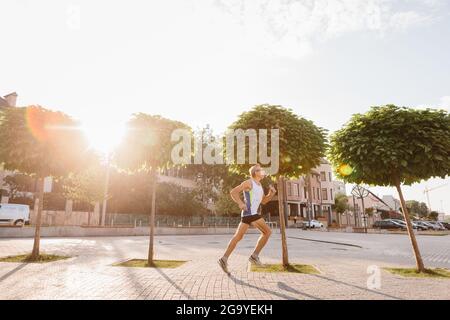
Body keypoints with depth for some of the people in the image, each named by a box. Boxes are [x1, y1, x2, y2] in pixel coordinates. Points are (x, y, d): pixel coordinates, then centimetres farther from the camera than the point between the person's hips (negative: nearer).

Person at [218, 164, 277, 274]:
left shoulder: (259, 185, 22)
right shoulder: (249, 182, -6)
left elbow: (263, 201, 26)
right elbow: (233, 192, -10)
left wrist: (272, 193, 10)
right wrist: (240, 203, -20)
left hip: (253, 213, 9)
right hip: (250, 212, -9)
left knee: (238, 236, 7)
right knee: (267, 232, -4)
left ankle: (224, 259, 7)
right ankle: (254, 256, 0)